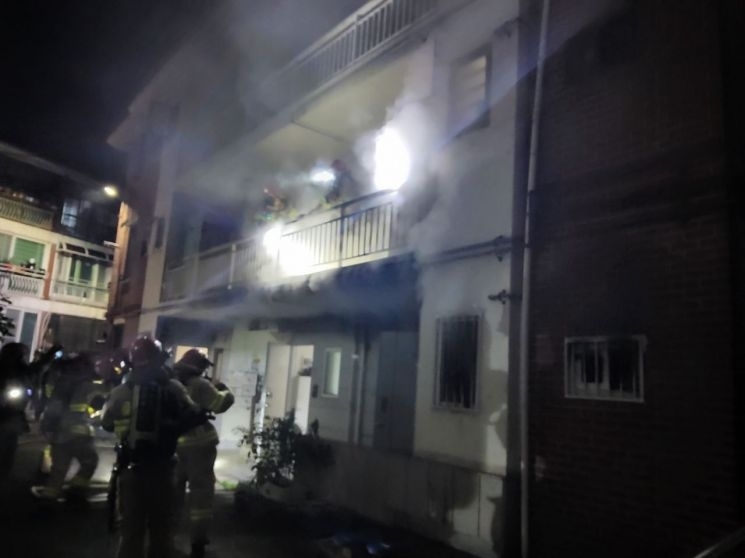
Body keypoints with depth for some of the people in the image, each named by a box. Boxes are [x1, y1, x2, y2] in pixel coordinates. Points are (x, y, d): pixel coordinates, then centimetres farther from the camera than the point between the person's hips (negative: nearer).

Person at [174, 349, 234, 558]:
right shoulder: (199, 385, -14)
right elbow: (219, 405, -17)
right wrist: (224, 391, 2)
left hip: (174, 444, 7)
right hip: (198, 444, -7)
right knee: (201, 490, 1)